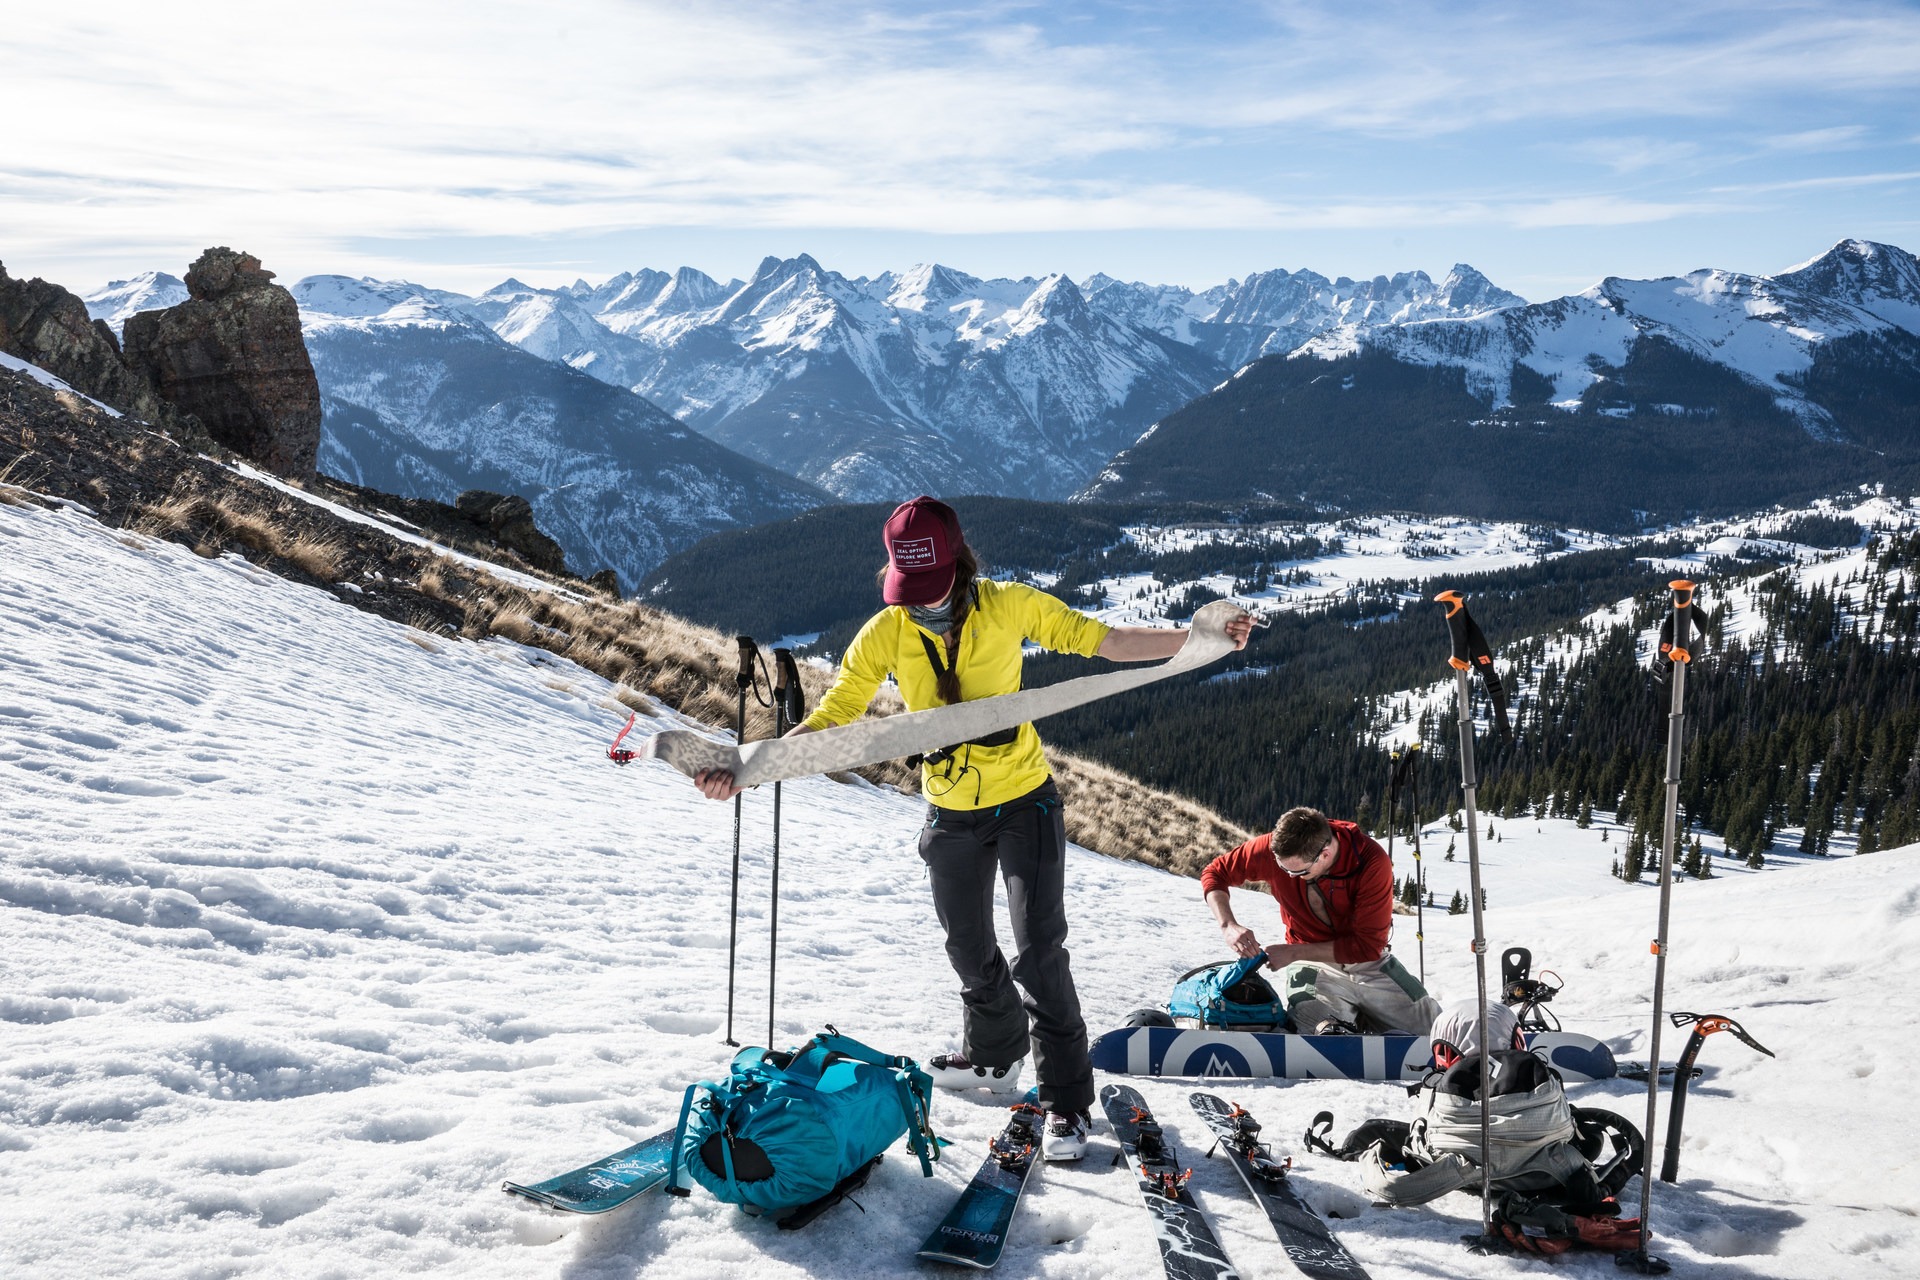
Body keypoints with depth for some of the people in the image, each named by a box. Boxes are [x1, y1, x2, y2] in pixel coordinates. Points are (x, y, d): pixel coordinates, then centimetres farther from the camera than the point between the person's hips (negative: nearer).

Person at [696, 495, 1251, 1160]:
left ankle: (1067, 1100, 5)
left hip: (1024, 799, -3)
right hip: (950, 812, 3)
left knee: (1039, 950, -9)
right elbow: (831, 716, -14)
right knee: (970, 950, 18)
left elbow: (1105, 641, -13)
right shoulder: (885, 634, -13)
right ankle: (995, 1053, 45)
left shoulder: (1008, 605, -16)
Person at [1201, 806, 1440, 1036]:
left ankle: (1360, 1018, 21)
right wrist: (1229, 926, -24)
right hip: (1311, 966, -1)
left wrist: (1294, 952, -25)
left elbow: (1368, 946, -22)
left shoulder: (1372, 861, -25)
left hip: (1368, 962, 1)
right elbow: (1215, 873, -6)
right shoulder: (1275, 848, -20)